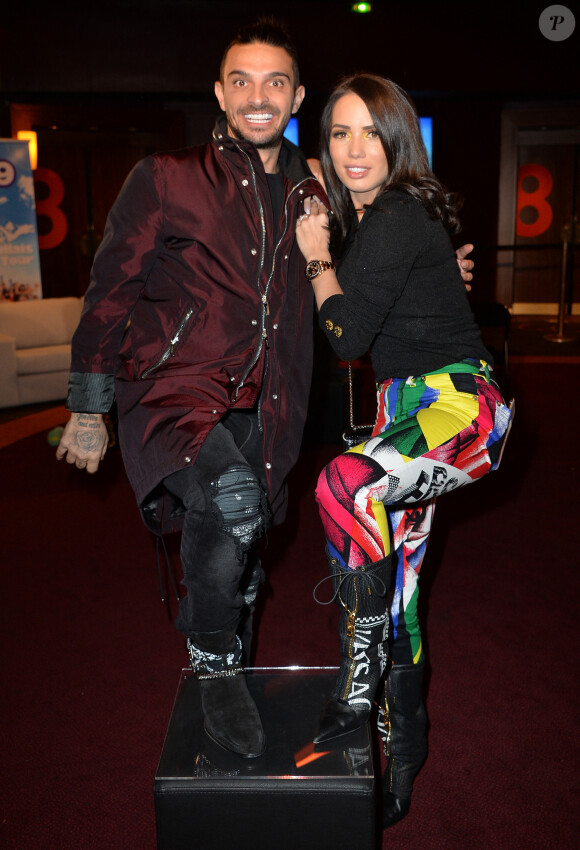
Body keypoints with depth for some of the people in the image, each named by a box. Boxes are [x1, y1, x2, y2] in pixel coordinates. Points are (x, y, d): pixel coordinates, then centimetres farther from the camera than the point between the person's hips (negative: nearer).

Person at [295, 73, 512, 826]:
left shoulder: (396, 218, -15)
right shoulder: (367, 218, 14)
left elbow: (347, 335, -14)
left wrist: (317, 258, -1)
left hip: (461, 404, -10)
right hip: (410, 408, 10)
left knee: (347, 488, -37)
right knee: (396, 585, 12)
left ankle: (358, 686, -21)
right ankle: (402, 750, 29)